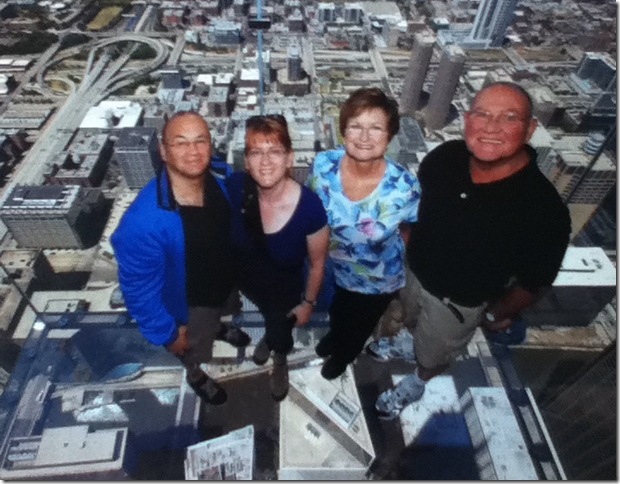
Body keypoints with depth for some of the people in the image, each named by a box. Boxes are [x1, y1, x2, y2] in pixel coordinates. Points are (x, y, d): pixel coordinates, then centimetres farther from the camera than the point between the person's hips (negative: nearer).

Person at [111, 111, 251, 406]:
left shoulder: (222, 179, -22)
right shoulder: (143, 221, -40)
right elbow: (139, 288, -26)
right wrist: (166, 332, -14)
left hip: (227, 279, 5)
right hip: (191, 303, -4)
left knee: (221, 312, 38)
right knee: (196, 353, 27)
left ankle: (217, 328, 74)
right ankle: (197, 377, 62)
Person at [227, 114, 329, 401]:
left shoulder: (310, 207, -36)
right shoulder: (235, 187, -29)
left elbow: (317, 263, -18)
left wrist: (308, 303, -6)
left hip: (285, 289, -2)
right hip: (245, 278, 2)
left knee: (281, 336, 26)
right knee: (268, 314, 35)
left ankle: (280, 361, 65)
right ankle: (270, 334, 74)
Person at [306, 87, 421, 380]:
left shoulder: (405, 187, -33)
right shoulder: (323, 166, -27)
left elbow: (408, 230, -12)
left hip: (378, 281, -2)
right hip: (332, 268, 2)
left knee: (359, 326, 30)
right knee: (337, 314, 35)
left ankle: (342, 356, 66)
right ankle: (334, 336, 73)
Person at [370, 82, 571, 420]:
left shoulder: (544, 209, -34)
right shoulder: (445, 156, -22)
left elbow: (534, 281, -18)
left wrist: (497, 314, -4)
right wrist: (402, 248, 7)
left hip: (458, 301, -3)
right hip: (413, 271, 4)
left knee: (433, 353, 26)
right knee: (411, 319, 35)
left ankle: (417, 381, 59)